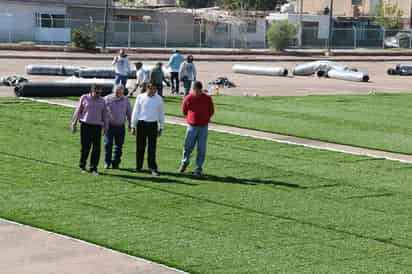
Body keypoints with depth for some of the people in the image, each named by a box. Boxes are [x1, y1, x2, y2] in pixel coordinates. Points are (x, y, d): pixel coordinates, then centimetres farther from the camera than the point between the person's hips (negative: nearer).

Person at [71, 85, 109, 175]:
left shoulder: (102, 101, 11)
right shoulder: (84, 98, 2)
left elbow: (105, 114, 17)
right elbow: (78, 111, 5)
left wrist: (106, 126, 14)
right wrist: (74, 124, 4)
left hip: (97, 126, 3)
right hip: (85, 125, -2)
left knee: (96, 148, -4)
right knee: (85, 147, 0)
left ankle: (93, 168, 3)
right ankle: (82, 166, 18)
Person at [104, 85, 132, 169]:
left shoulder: (125, 100, 5)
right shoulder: (107, 99, -1)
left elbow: (129, 113, 12)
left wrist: (130, 124, 10)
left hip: (120, 126, 2)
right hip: (109, 125, -1)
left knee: (119, 146, 2)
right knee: (108, 144, -2)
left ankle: (115, 163, 10)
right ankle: (107, 163, 11)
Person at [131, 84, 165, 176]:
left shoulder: (159, 99, 7)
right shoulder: (140, 97, 3)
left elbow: (161, 114, 13)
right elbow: (135, 112, 6)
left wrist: (161, 127, 10)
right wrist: (133, 126, 3)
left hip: (153, 124, 0)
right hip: (141, 124, 0)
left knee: (152, 147, -4)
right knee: (140, 147, 4)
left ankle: (152, 168, -4)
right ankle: (138, 167, 15)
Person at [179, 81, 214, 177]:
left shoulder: (207, 98, -4)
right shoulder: (188, 98, -6)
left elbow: (211, 111, 9)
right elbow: (184, 111, 10)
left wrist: (205, 119, 10)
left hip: (203, 127, 0)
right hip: (191, 126, 0)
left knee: (201, 149, 0)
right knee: (187, 147, 6)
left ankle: (198, 169, 9)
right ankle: (184, 163, 31)